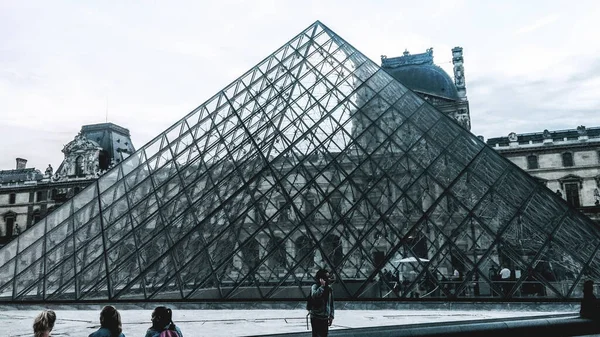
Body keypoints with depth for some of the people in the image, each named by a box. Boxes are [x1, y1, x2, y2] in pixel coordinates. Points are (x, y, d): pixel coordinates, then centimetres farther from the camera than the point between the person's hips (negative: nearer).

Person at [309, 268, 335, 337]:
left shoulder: (329, 288, 6)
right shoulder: (314, 287, -11)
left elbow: (331, 304, 13)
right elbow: (314, 296, -33)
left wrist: (331, 316, 8)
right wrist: (322, 286, -27)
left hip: (325, 318, 6)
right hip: (316, 318, -5)